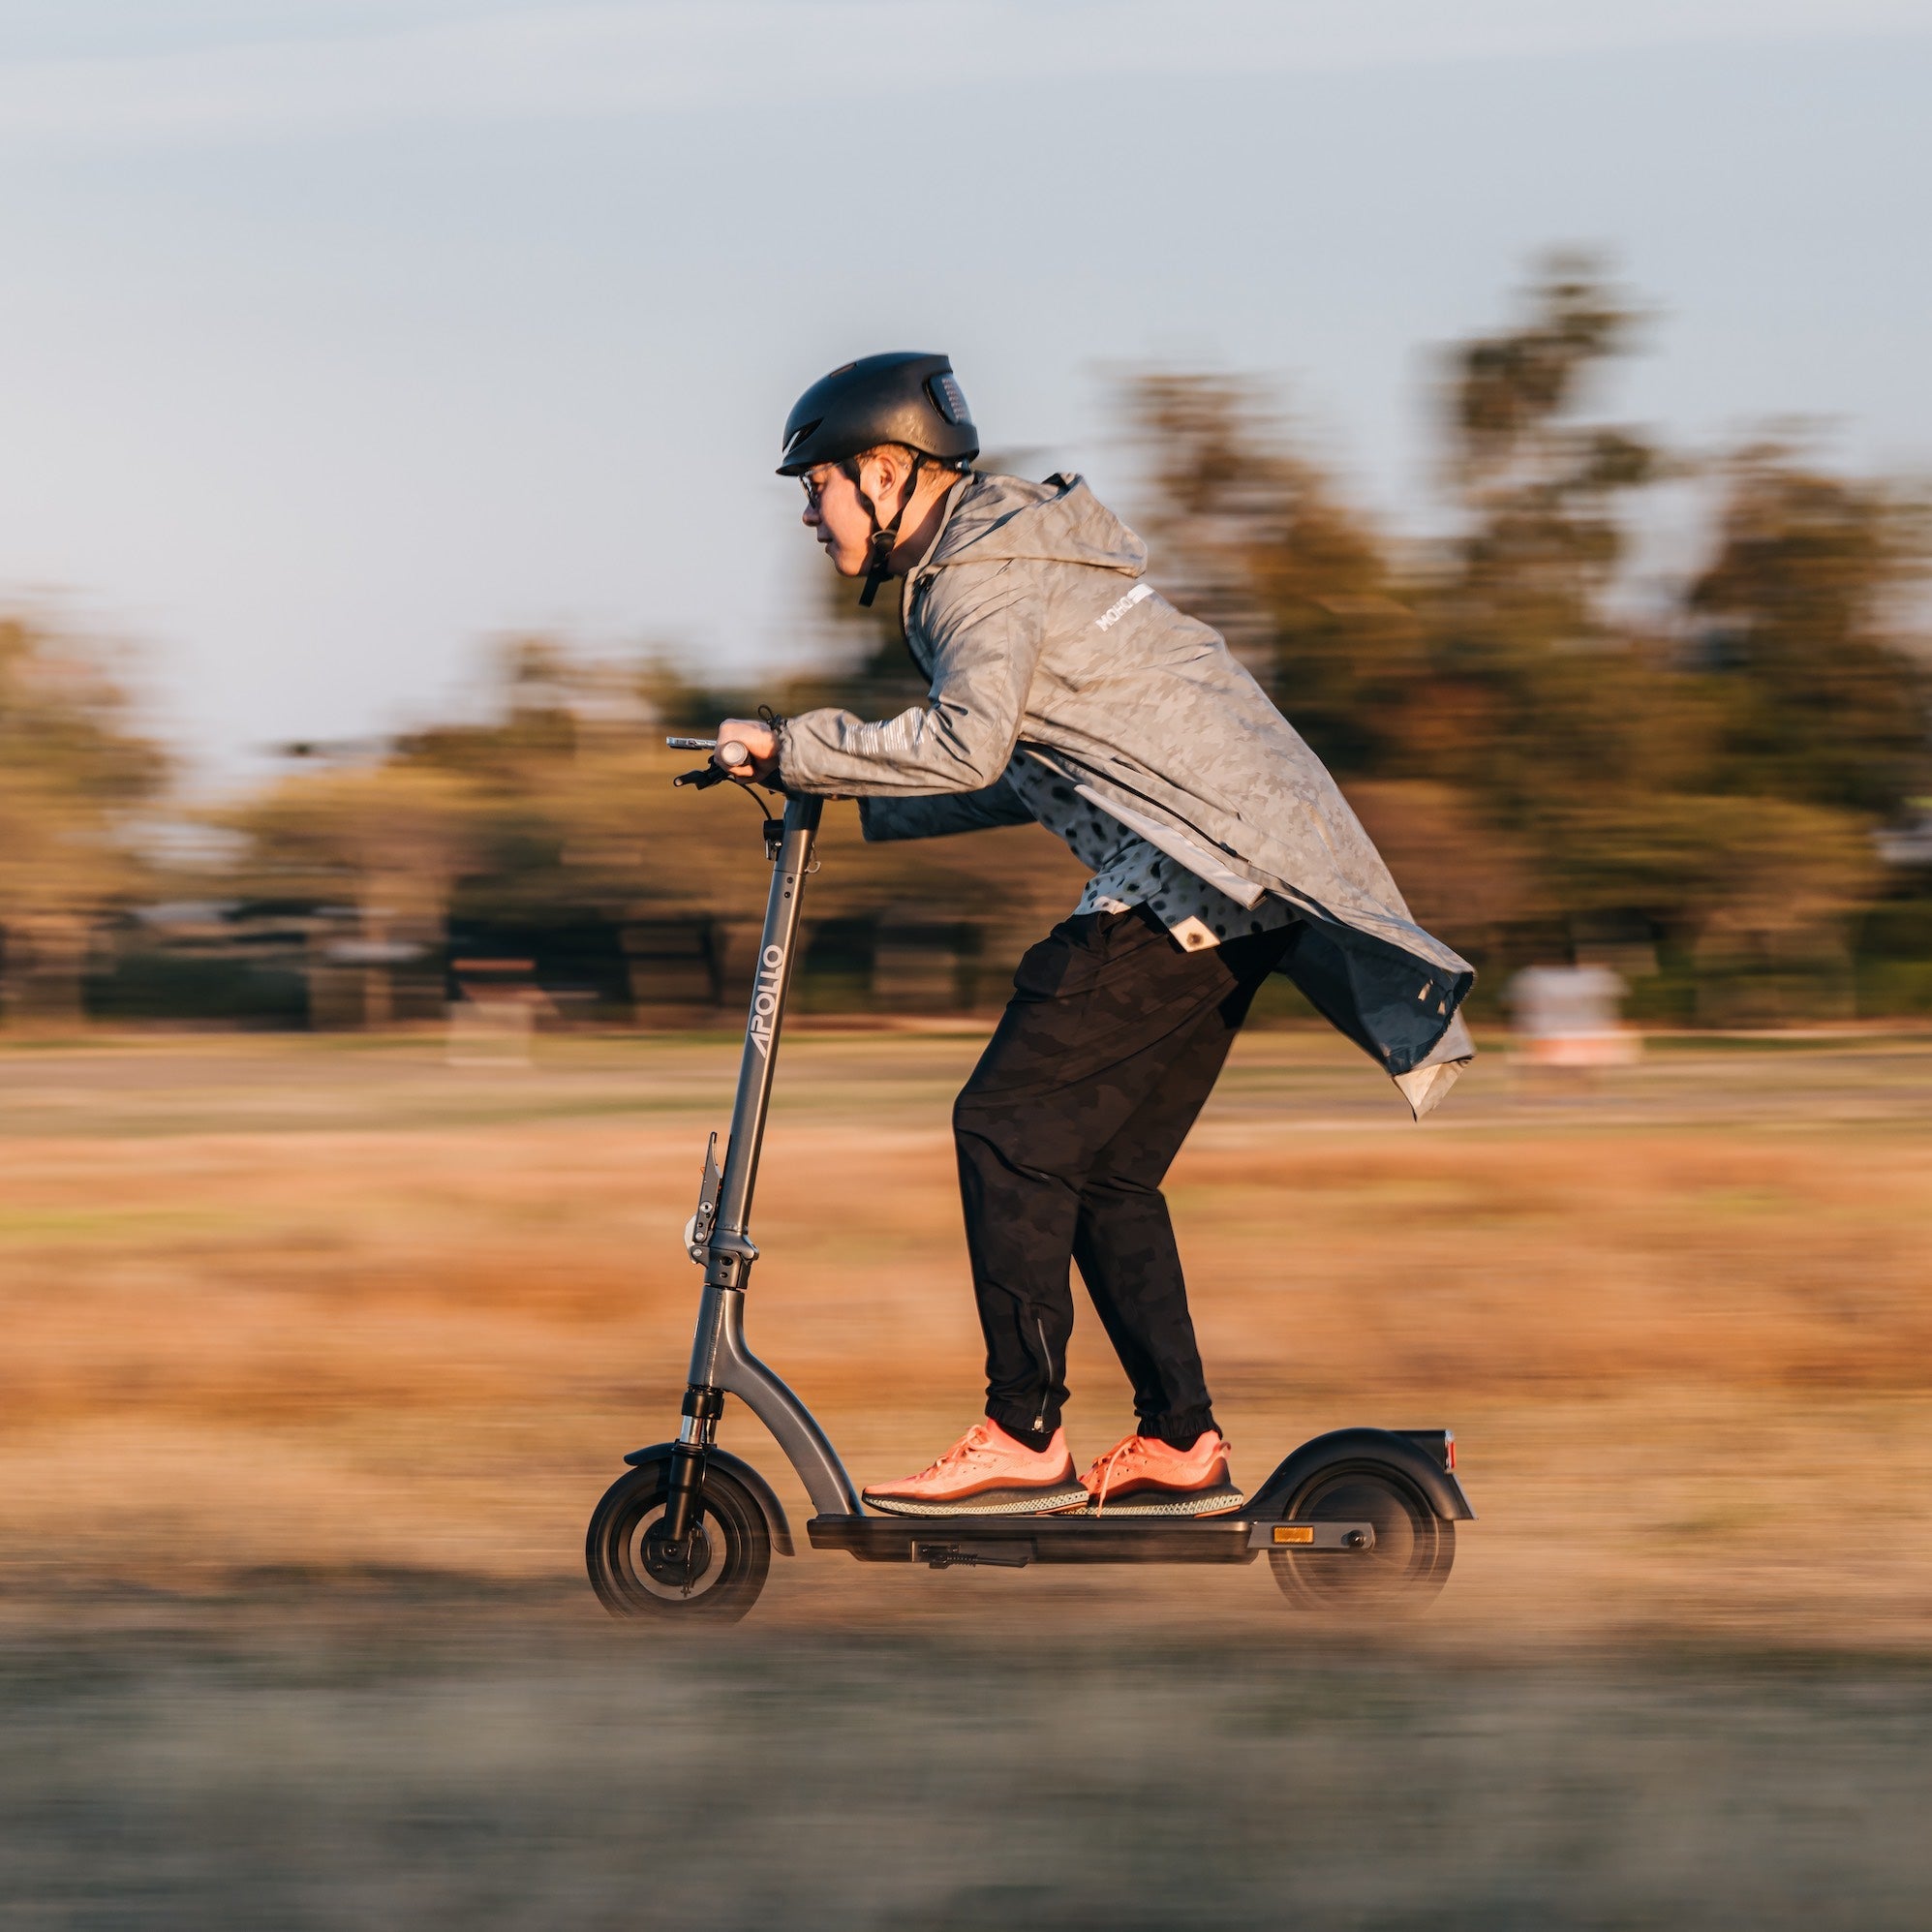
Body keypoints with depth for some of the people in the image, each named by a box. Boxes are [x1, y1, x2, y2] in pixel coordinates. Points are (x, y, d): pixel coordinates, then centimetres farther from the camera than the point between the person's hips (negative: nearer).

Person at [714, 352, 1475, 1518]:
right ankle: (1183, 1445, 12)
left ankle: (1025, 1441, -11)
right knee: (1107, 1164, 11)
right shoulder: (1005, 549, 23)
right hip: (1250, 870, 10)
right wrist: (849, 805, 21)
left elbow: (966, 745, -27)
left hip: (1203, 871, -10)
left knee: (1010, 1124, -10)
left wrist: (795, 752, -18)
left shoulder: (983, 573, -9)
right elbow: (1018, 774, 26)